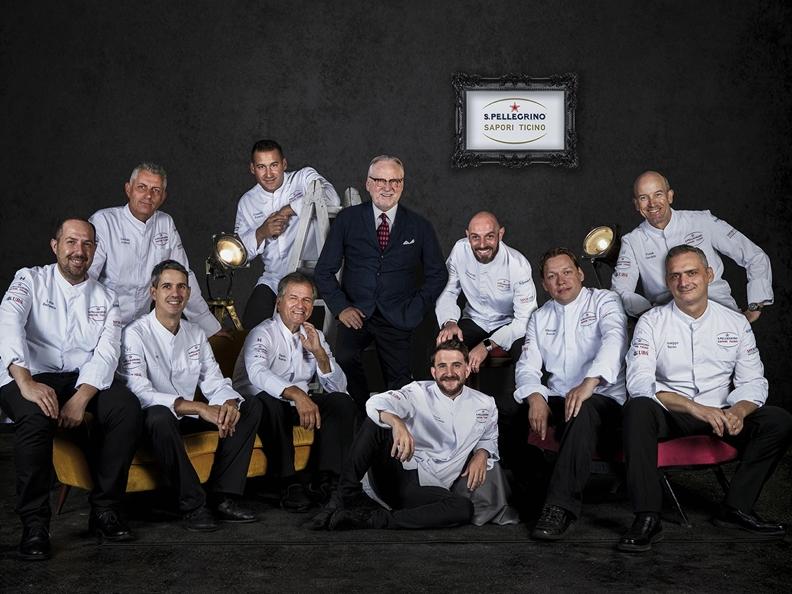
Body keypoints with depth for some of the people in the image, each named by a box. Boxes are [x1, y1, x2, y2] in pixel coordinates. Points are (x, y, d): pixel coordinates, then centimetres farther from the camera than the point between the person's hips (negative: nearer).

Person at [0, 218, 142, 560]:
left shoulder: (105, 299, 13)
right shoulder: (31, 280, 4)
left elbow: (106, 353, -1)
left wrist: (81, 398, -21)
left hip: (84, 379, 3)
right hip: (29, 378, -3)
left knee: (127, 407, -25)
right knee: (35, 416, -36)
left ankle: (105, 509, -13)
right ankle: (34, 523, -22)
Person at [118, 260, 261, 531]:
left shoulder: (196, 334, 10)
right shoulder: (136, 333, -12)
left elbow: (215, 382, 6)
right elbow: (140, 393, -25)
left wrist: (229, 403, -20)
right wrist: (200, 408, -32)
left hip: (189, 417, 7)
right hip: (155, 420, -7)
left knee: (251, 407, -7)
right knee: (160, 415, -40)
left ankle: (224, 496, -14)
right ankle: (192, 504, -26)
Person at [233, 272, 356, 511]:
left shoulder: (314, 336, 8)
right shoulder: (262, 334, -12)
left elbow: (338, 387, 2)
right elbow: (258, 373, -34)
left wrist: (319, 352, -15)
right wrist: (297, 394, -50)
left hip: (299, 402, 6)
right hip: (257, 404, -6)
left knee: (342, 402, -16)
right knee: (269, 401, -38)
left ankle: (327, 478, -20)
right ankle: (288, 483, -31)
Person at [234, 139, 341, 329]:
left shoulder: (304, 178, 0)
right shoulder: (247, 201, 11)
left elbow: (332, 199, -22)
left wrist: (287, 210, -14)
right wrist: (262, 233, -9)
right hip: (273, 281, 4)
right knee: (251, 324, -11)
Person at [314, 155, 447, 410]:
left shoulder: (420, 227, 7)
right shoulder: (347, 219, 6)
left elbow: (438, 274, 14)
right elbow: (324, 270, 7)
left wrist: (415, 309, 1)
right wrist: (341, 307, -5)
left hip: (396, 319, 0)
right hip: (356, 313, 0)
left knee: (399, 381, -7)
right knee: (344, 360, -23)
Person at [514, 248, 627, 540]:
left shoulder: (604, 301, 4)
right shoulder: (540, 318, 18)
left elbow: (614, 338, -17)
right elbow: (527, 366, 8)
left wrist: (589, 382, -35)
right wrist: (535, 396, -16)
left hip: (603, 399, -4)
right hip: (555, 400, 4)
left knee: (583, 412, -39)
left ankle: (561, 507, -41)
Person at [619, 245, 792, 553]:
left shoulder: (735, 323, 7)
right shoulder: (652, 322, -2)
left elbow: (753, 382, 6)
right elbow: (638, 382, -15)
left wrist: (738, 412, -19)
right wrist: (696, 408, -28)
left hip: (720, 414, 3)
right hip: (669, 415, -3)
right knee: (638, 409, -35)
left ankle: (736, 507, -8)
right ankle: (647, 518, -31)